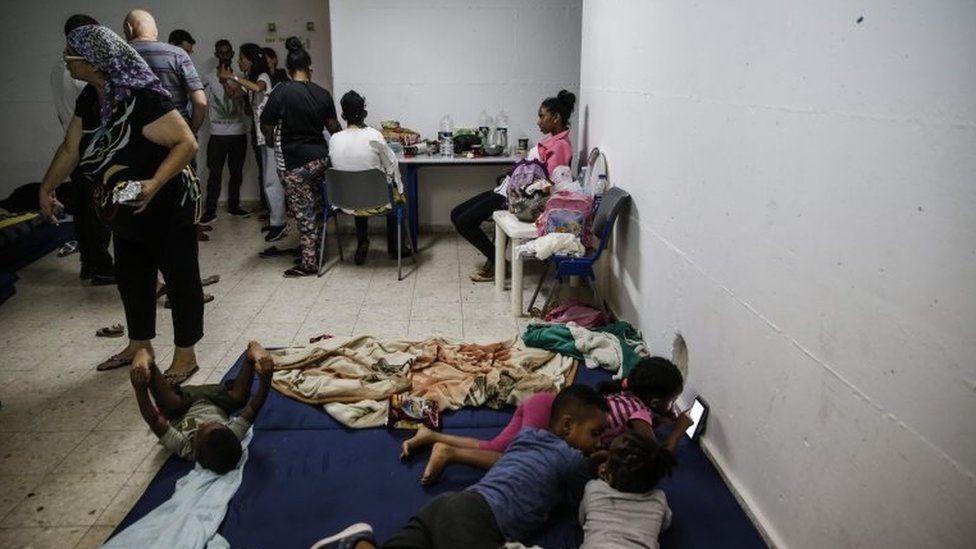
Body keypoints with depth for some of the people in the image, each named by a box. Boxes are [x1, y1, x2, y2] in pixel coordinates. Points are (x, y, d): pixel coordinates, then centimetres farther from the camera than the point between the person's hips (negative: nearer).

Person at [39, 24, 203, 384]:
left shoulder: (142, 97, -25)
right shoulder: (89, 99, 2)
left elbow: (187, 143, -27)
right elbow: (71, 148, 13)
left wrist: (154, 184, -36)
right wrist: (47, 188, 16)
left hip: (166, 209, -9)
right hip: (125, 214, 9)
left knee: (180, 279, 4)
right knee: (130, 277, 19)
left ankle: (185, 355, 15)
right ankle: (139, 345, 36)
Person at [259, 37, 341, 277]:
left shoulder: (282, 92, -12)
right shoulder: (322, 94, 0)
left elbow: (266, 126, -7)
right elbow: (333, 126, 8)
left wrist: (271, 141, 16)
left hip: (296, 162, -4)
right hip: (321, 157, 5)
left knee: (304, 212, 1)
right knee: (317, 207, 19)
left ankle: (309, 262, 7)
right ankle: (315, 250, 31)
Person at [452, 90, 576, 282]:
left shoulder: (560, 146, -16)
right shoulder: (553, 139, 14)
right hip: (508, 189, 11)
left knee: (464, 222, -14)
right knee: (457, 214, 6)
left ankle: (497, 263, 1)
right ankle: (494, 258, 8)